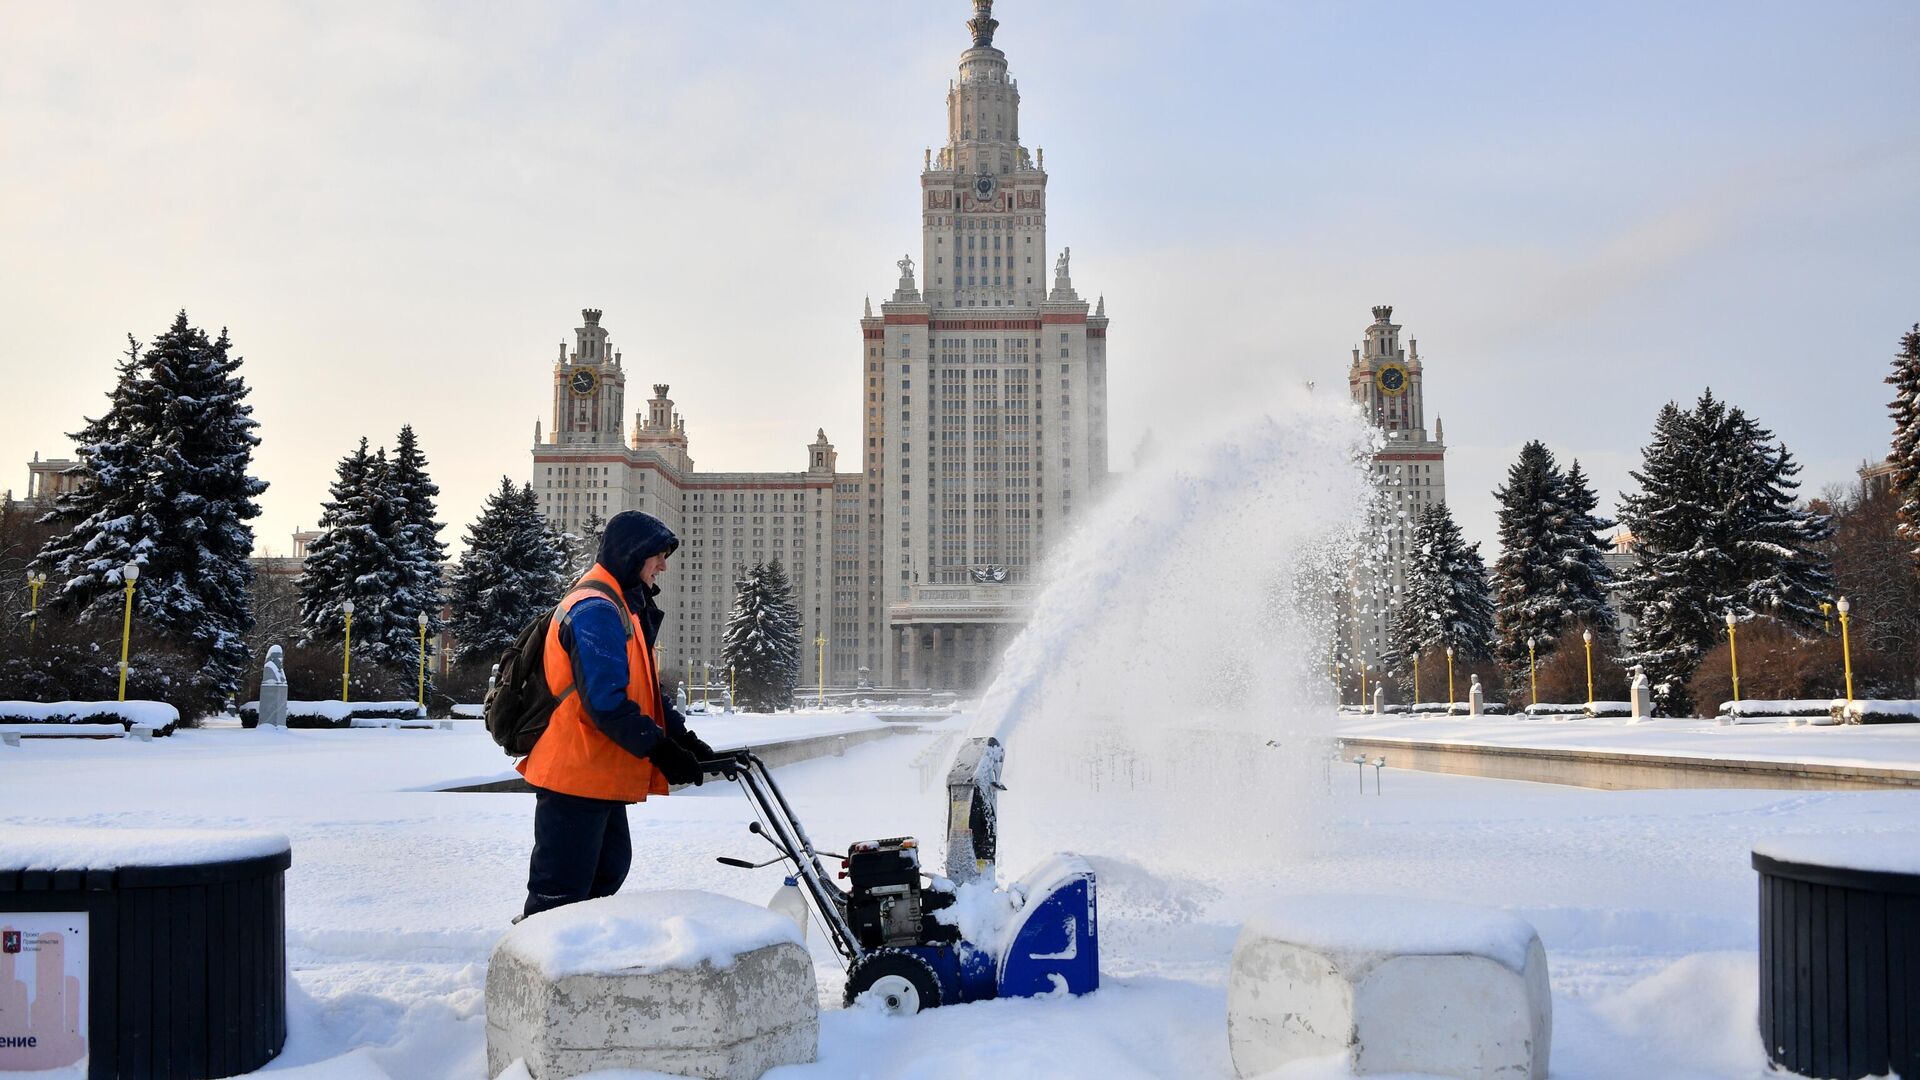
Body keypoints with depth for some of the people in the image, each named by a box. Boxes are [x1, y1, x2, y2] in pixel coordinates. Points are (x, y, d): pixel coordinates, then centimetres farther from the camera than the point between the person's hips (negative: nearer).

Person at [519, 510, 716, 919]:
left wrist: (683, 737, 8)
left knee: (609, 869, 20)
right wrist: (661, 750, -22)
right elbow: (606, 701, -25)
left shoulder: (624, 608, 17)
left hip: (602, 775, 11)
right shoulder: (595, 610, -18)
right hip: (575, 775, -11)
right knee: (562, 892, -7)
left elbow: (644, 690, 20)